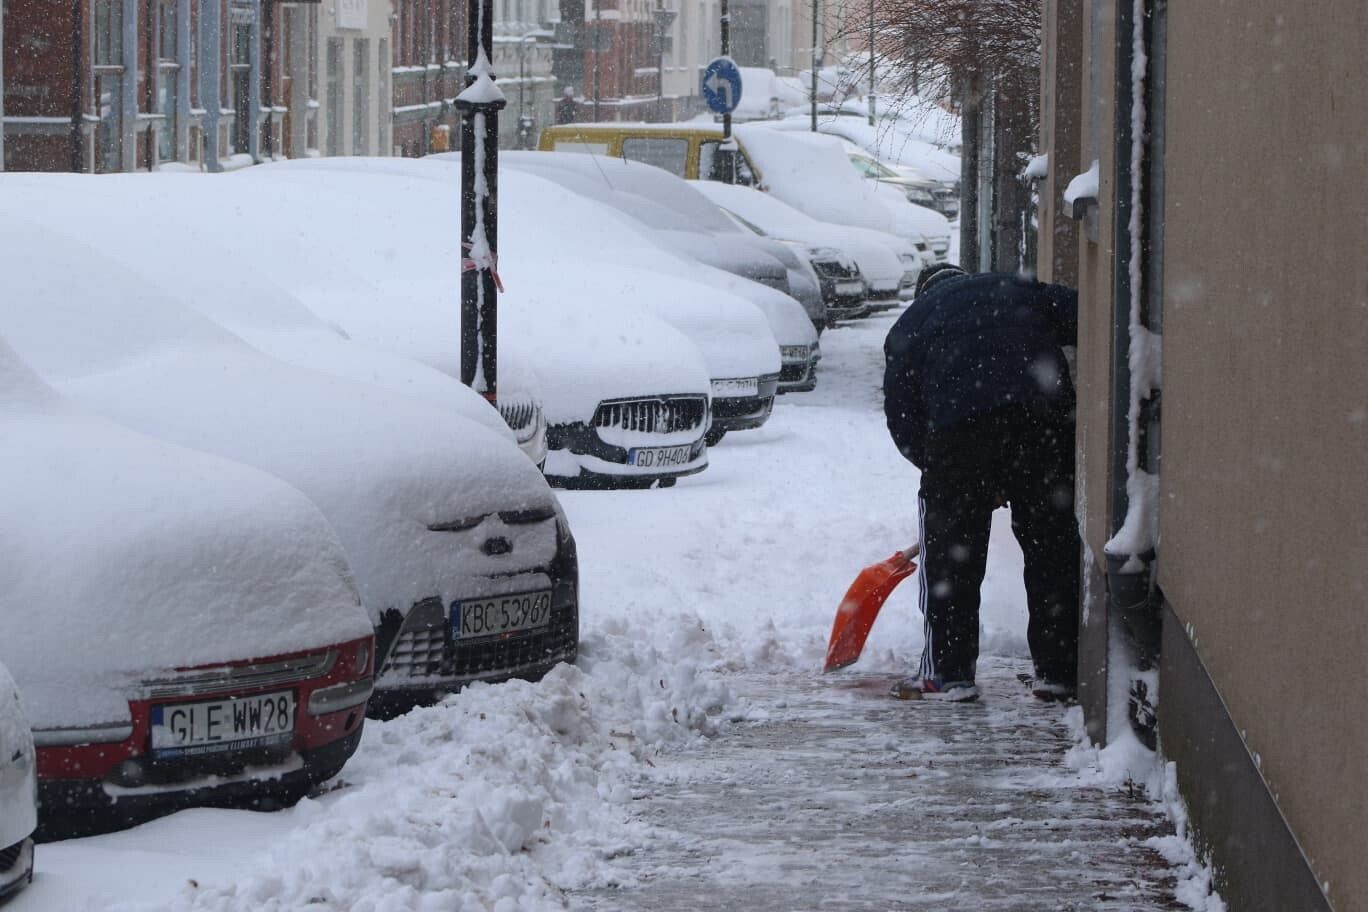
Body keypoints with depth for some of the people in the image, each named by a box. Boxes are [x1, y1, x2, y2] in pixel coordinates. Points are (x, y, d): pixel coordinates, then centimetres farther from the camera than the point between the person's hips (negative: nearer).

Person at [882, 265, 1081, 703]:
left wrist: (936, 468, 22)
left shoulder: (910, 325, 23)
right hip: (1044, 418, 2)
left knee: (950, 555, 11)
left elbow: (901, 419, 15)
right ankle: (1059, 671, 15)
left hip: (959, 430, -2)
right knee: (1055, 547, 12)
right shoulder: (1016, 290, 27)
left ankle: (946, 671, 12)